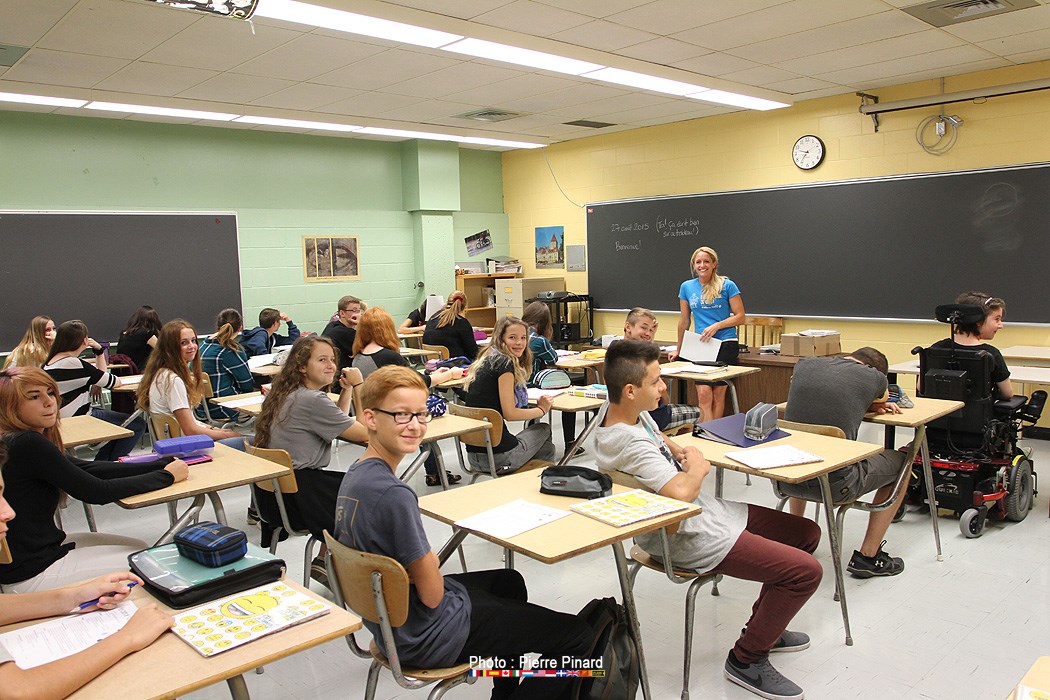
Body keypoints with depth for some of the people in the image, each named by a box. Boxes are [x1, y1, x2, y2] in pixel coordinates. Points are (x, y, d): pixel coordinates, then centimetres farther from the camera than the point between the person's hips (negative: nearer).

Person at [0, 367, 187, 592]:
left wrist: (160, 464, -5)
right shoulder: (27, 445, -23)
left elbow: (89, 468, 2)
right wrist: (167, 476, -11)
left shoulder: (19, 441, 6)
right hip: (29, 575, -9)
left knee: (140, 547, 15)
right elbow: (95, 492, -21)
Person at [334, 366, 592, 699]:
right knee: (578, 638, -7)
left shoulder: (355, 474, -1)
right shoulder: (393, 493, -30)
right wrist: (431, 563, -5)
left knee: (509, 581, 33)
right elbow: (432, 594, -23)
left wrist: (424, 563, 2)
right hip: (424, 639, -10)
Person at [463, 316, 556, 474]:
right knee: (544, 429, 18)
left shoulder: (486, 360, 14)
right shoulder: (505, 363, -12)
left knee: (547, 449, 24)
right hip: (497, 456, -8)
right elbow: (509, 413, -14)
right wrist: (542, 409, 1)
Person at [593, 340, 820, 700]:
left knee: (806, 533, 15)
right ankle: (747, 659, 7)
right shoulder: (628, 441, -30)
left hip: (702, 510, 10)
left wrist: (681, 452, 1)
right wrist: (697, 467, -19)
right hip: (688, 538, -10)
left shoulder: (617, 408, 0)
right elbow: (680, 491, -41)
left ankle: (764, 626, 33)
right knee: (806, 570, -13)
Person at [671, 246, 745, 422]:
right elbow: (684, 320, 16)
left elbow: (740, 317, -1)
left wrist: (717, 326, -15)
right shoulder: (687, 287, 8)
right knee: (704, 393, -10)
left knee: (718, 394, -1)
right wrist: (679, 349, 20)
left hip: (725, 344, -2)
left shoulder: (727, 285, -1)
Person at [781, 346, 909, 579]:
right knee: (902, 462, 21)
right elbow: (883, 398, 23)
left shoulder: (804, 365, 8)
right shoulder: (873, 377, -2)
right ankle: (867, 556, 22)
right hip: (835, 484, -4)